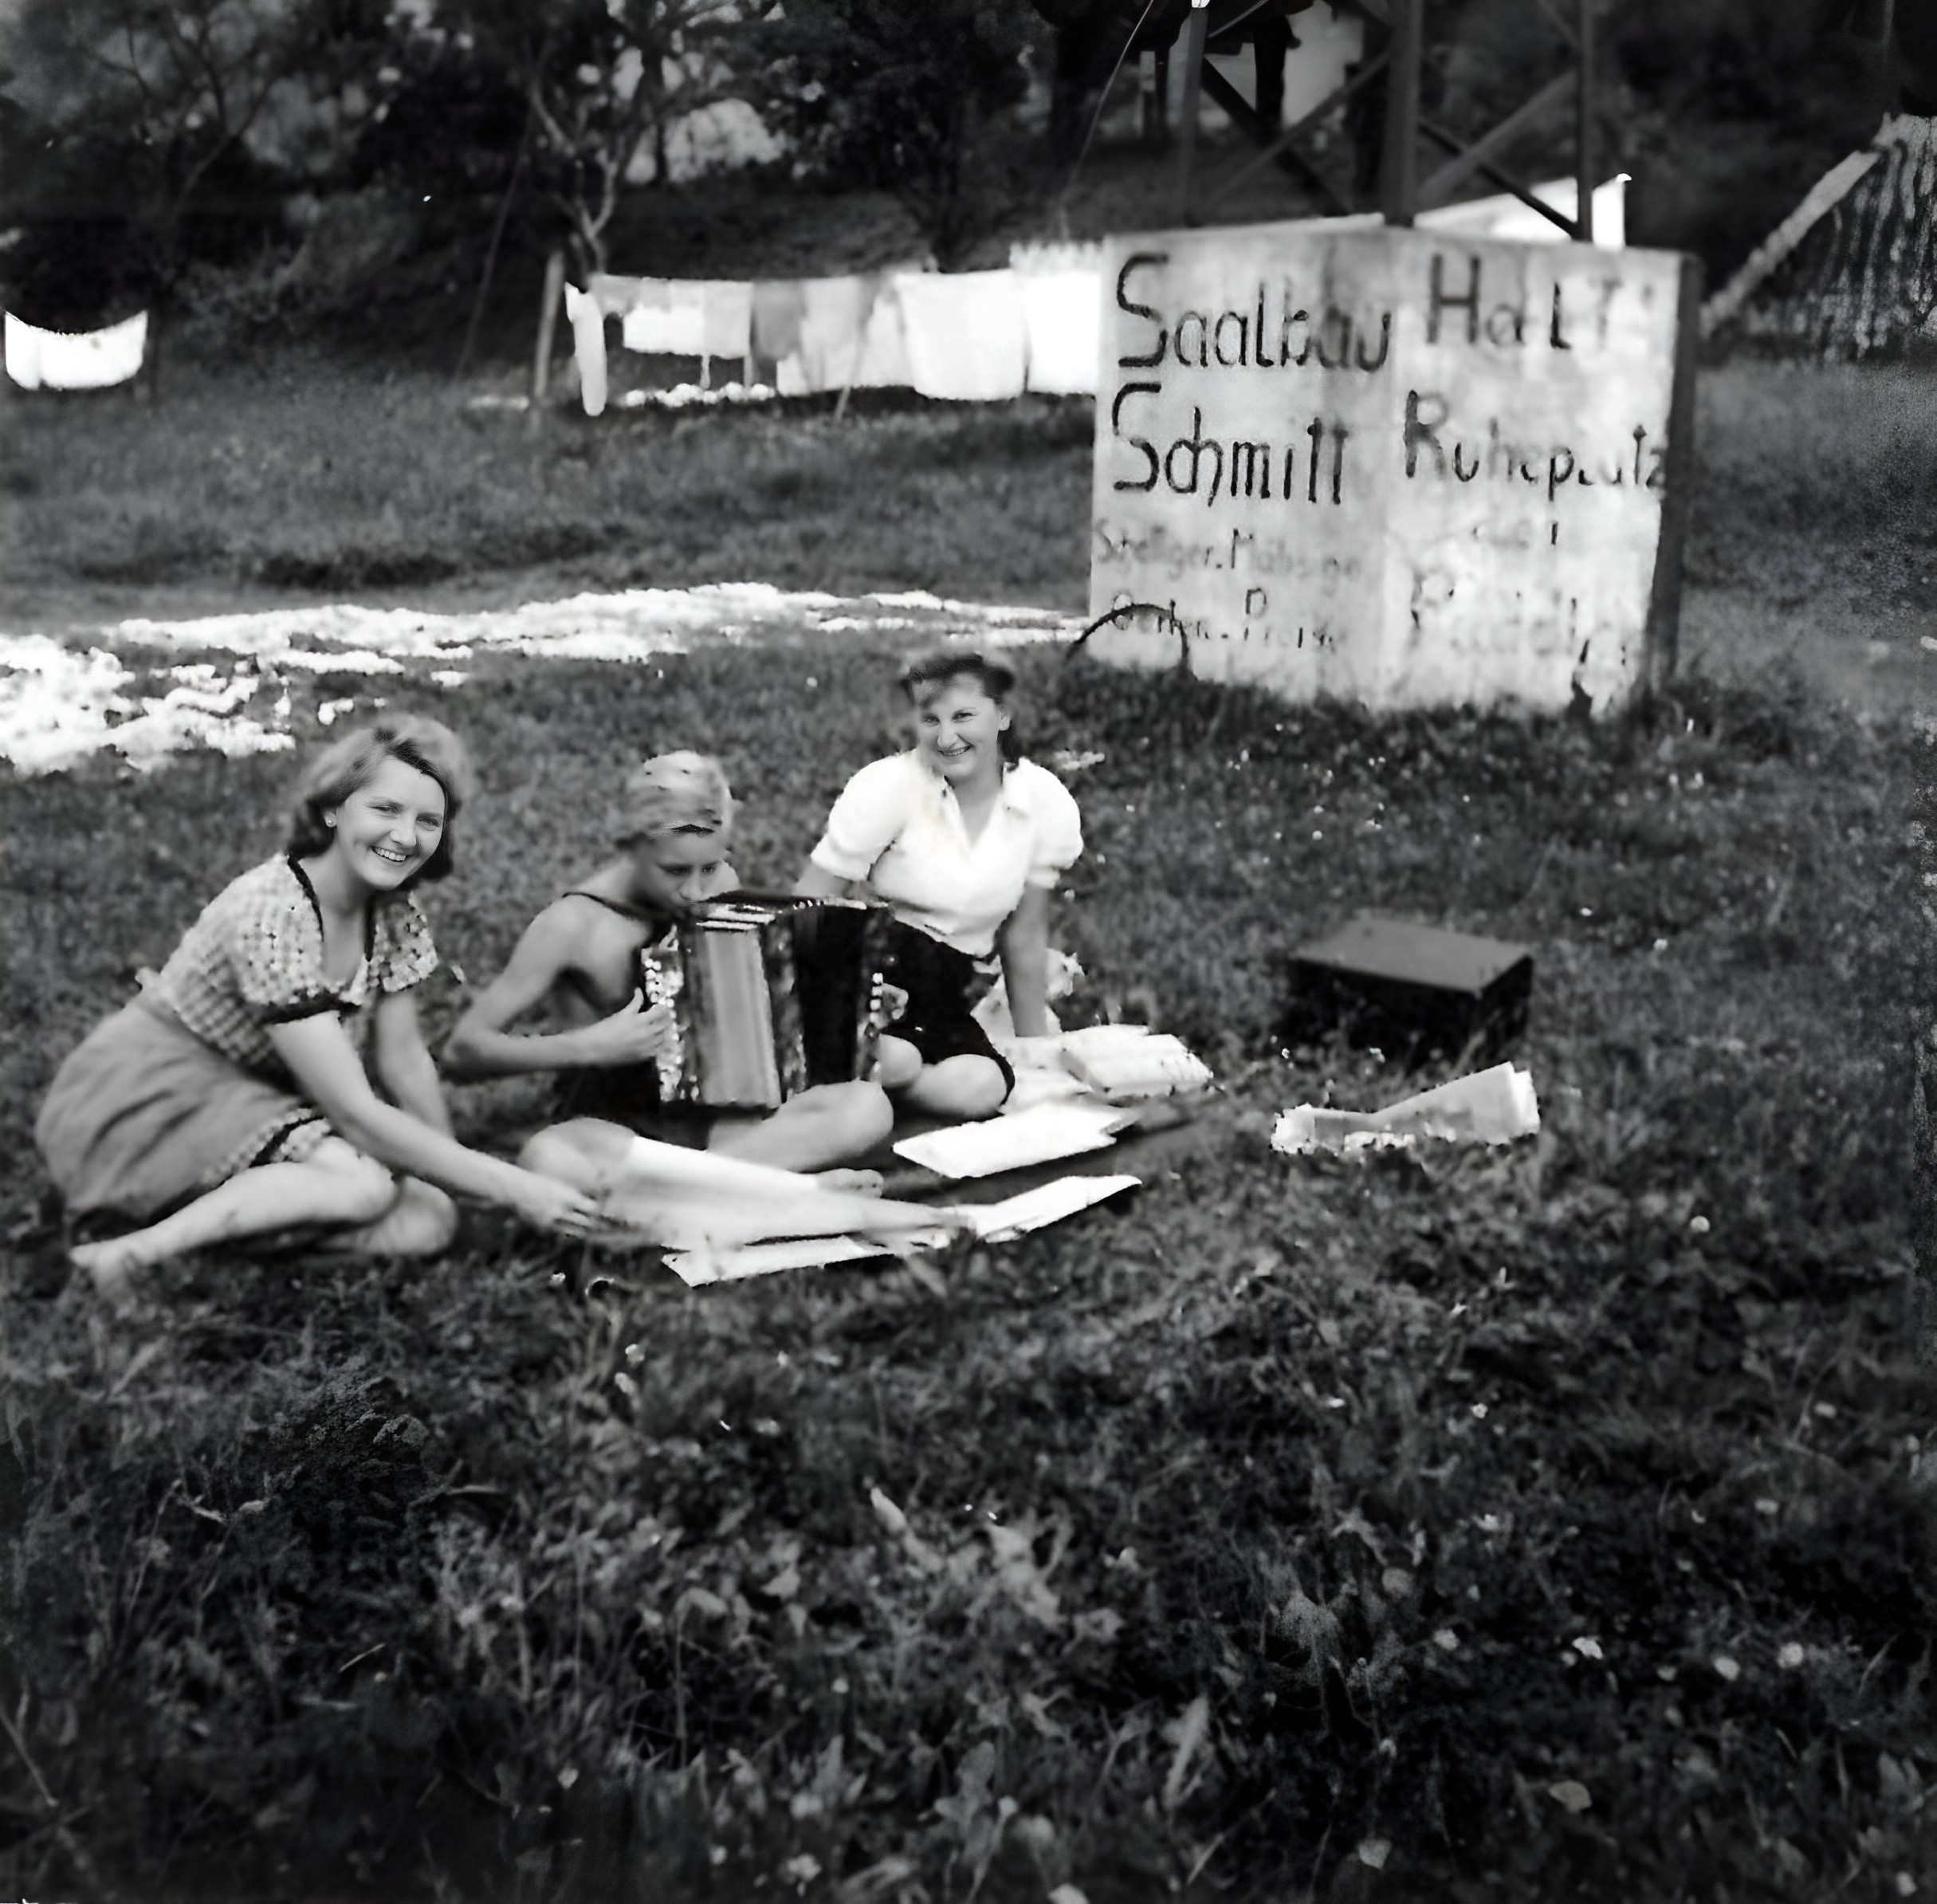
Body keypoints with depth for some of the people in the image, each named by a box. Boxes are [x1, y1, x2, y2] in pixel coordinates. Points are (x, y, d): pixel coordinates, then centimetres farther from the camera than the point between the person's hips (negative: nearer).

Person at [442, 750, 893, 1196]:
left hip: (712, 1115, 5)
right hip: (606, 1125, -5)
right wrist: (591, 1046, -26)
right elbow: (463, 1051, -14)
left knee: (868, 1107, -20)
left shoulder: (720, 886, 1)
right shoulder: (574, 923, -13)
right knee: (547, 1161, -40)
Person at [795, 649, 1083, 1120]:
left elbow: (1024, 935, 9)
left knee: (982, 1087, -28)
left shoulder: (1047, 803, -2)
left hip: (942, 995, 4)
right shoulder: (889, 786, -12)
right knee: (893, 1059, -36)